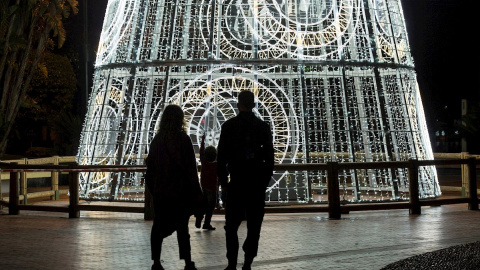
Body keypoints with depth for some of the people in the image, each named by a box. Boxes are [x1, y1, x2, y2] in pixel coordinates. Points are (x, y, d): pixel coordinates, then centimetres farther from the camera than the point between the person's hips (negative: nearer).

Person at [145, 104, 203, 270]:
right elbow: (190, 167, -10)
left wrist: (152, 189, 15)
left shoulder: (157, 140, 3)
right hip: (180, 191, -3)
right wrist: (195, 192, -4)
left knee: (159, 226, 9)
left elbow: (150, 165, 7)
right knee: (182, 226, 4)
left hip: (159, 190, 3)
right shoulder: (183, 139, -9)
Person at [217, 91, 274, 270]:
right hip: (257, 183, 1)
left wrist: (223, 181, 5)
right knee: (254, 225, 6)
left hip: (236, 183, -1)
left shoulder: (228, 126, 0)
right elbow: (269, 157, 3)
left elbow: (221, 156, -2)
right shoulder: (263, 127, 3)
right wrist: (265, 181, 10)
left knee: (232, 225, 6)